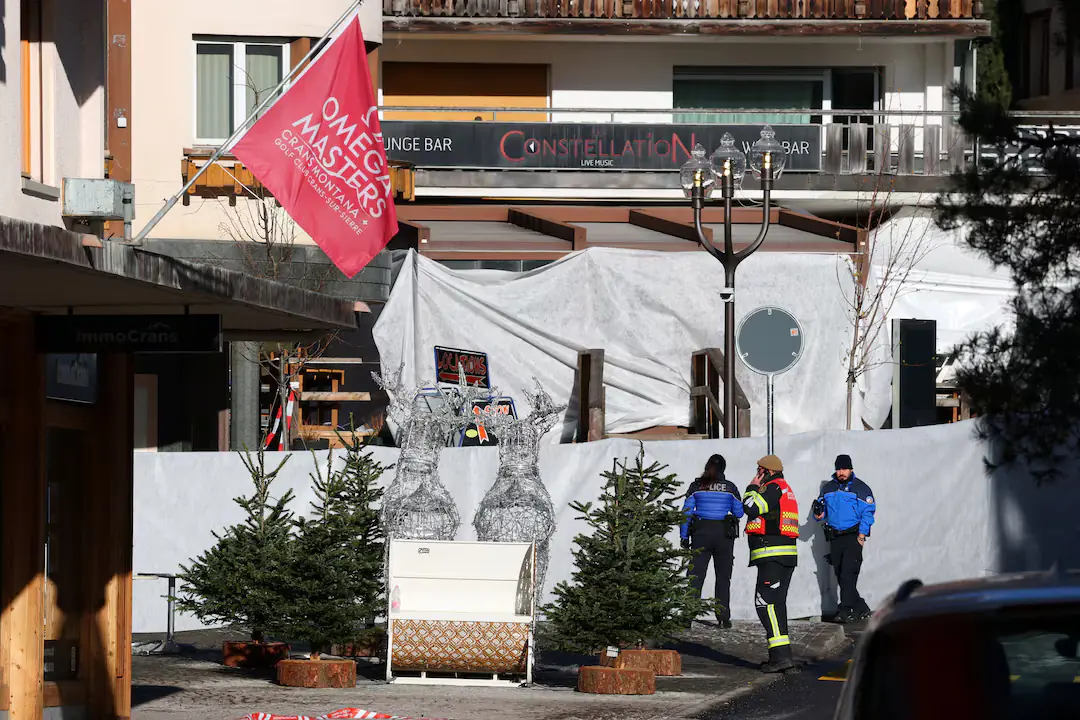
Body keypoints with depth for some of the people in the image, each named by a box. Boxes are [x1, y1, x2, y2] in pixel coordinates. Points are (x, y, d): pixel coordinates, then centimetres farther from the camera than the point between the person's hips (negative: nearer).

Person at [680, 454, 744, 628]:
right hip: (724, 535, 0)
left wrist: (684, 536, 4)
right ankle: (723, 617, 7)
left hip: (701, 534, 0)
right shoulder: (730, 488, 0)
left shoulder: (696, 486, 0)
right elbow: (739, 513, 6)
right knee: (723, 577, 9)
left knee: (695, 576, 0)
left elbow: (686, 512, -1)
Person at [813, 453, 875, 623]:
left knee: (848, 574, -14)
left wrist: (861, 535, -13)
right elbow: (821, 511, 20)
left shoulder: (861, 488, -1)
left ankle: (846, 610, -15)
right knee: (840, 575, 6)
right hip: (834, 537, 6)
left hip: (853, 537, -6)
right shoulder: (828, 488, 14)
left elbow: (868, 513, -5)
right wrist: (818, 514, -5)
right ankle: (861, 609, 15)